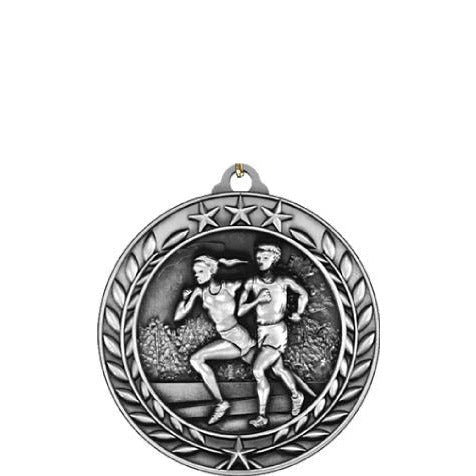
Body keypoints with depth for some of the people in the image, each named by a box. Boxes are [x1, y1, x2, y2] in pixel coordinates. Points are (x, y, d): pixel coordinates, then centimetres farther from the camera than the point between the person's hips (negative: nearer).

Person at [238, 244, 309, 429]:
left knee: (258, 370, -15)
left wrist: (298, 313, 8)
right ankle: (296, 396, 49)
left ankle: (262, 416, -3)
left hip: (278, 331, -4)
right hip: (262, 331, 4)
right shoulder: (251, 283, -5)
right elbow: (239, 312, -10)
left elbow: (303, 293, 12)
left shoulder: (284, 281, -8)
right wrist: (257, 300, -21)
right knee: (278, 369, 21)